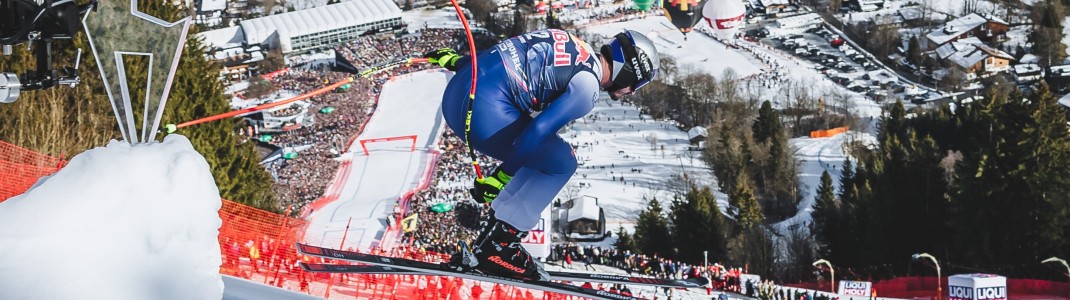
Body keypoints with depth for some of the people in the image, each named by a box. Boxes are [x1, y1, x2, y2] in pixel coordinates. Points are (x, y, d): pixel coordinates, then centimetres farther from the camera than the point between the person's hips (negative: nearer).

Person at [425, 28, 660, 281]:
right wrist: (500, 177, -12)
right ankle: (495, 247, 5)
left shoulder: (574, 47, 20)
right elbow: (539, 130, -17)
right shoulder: (588, 87, -7)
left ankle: (486, 245, 17)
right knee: (561, 163, 6)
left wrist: (456, 60, 34)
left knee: (540, 157, 22)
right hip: (485, 110, -10)